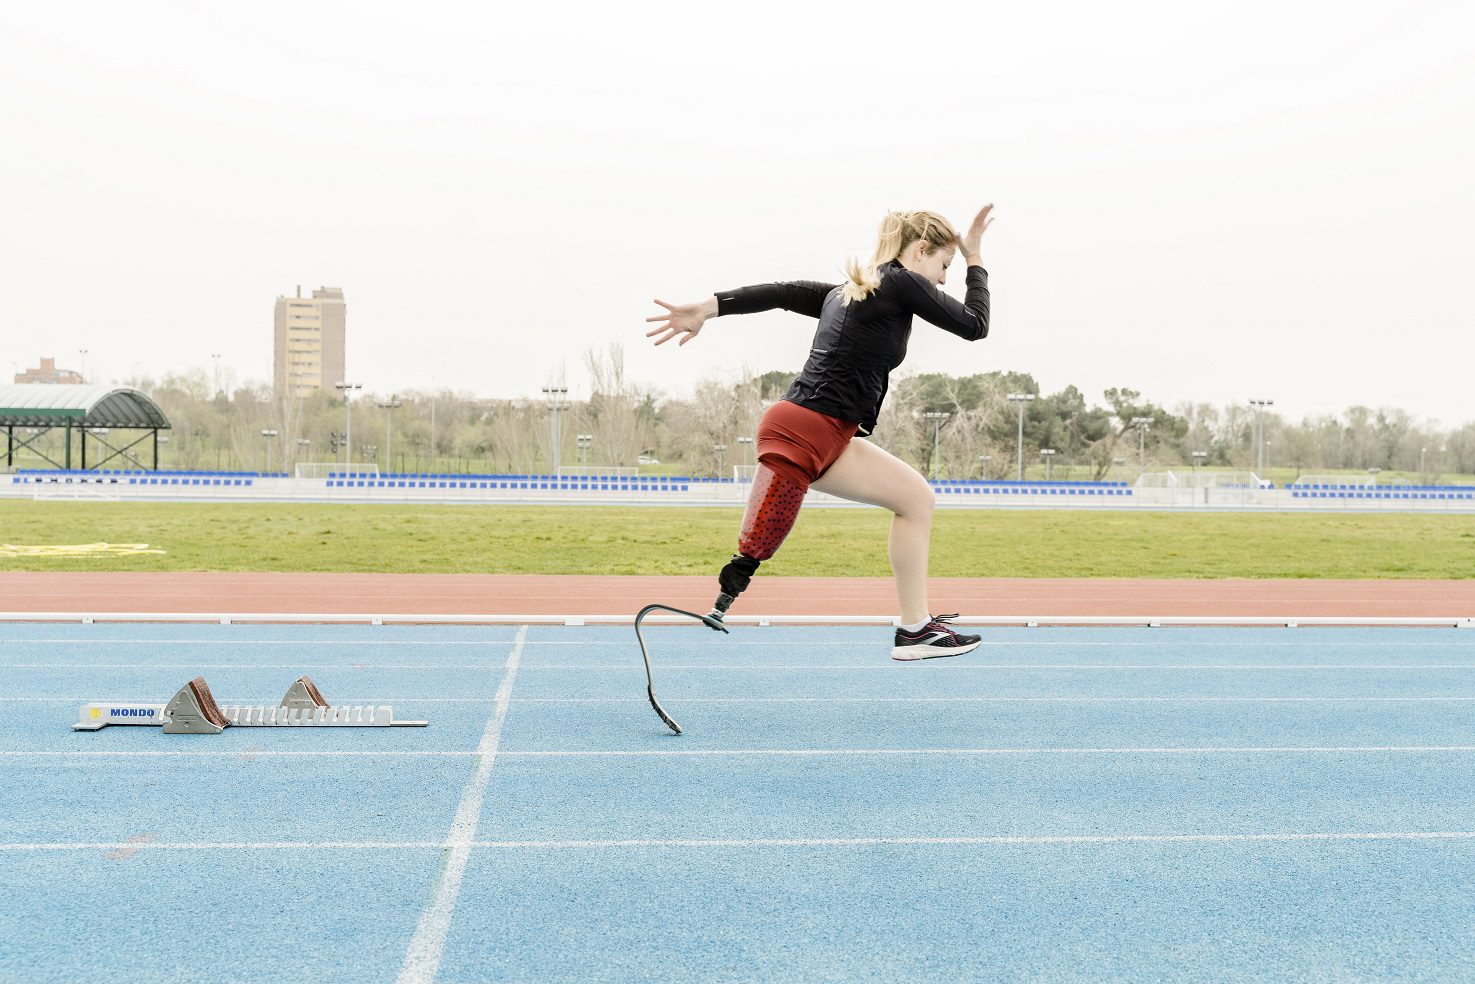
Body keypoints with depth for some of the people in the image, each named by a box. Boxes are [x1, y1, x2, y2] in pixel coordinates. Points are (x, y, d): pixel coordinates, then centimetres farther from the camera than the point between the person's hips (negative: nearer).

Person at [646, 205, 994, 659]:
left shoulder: (849, 292, 20)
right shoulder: (902, 283, -4)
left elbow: (780, 292, 12)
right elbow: (974, 325, 2)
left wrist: (709, 307, 6)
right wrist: (975, 259, 13)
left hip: (829, 441, 10)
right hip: (800, 436, -10)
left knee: (916, 497, 12)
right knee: (751, 557, -9)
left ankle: (916, 629, 13)